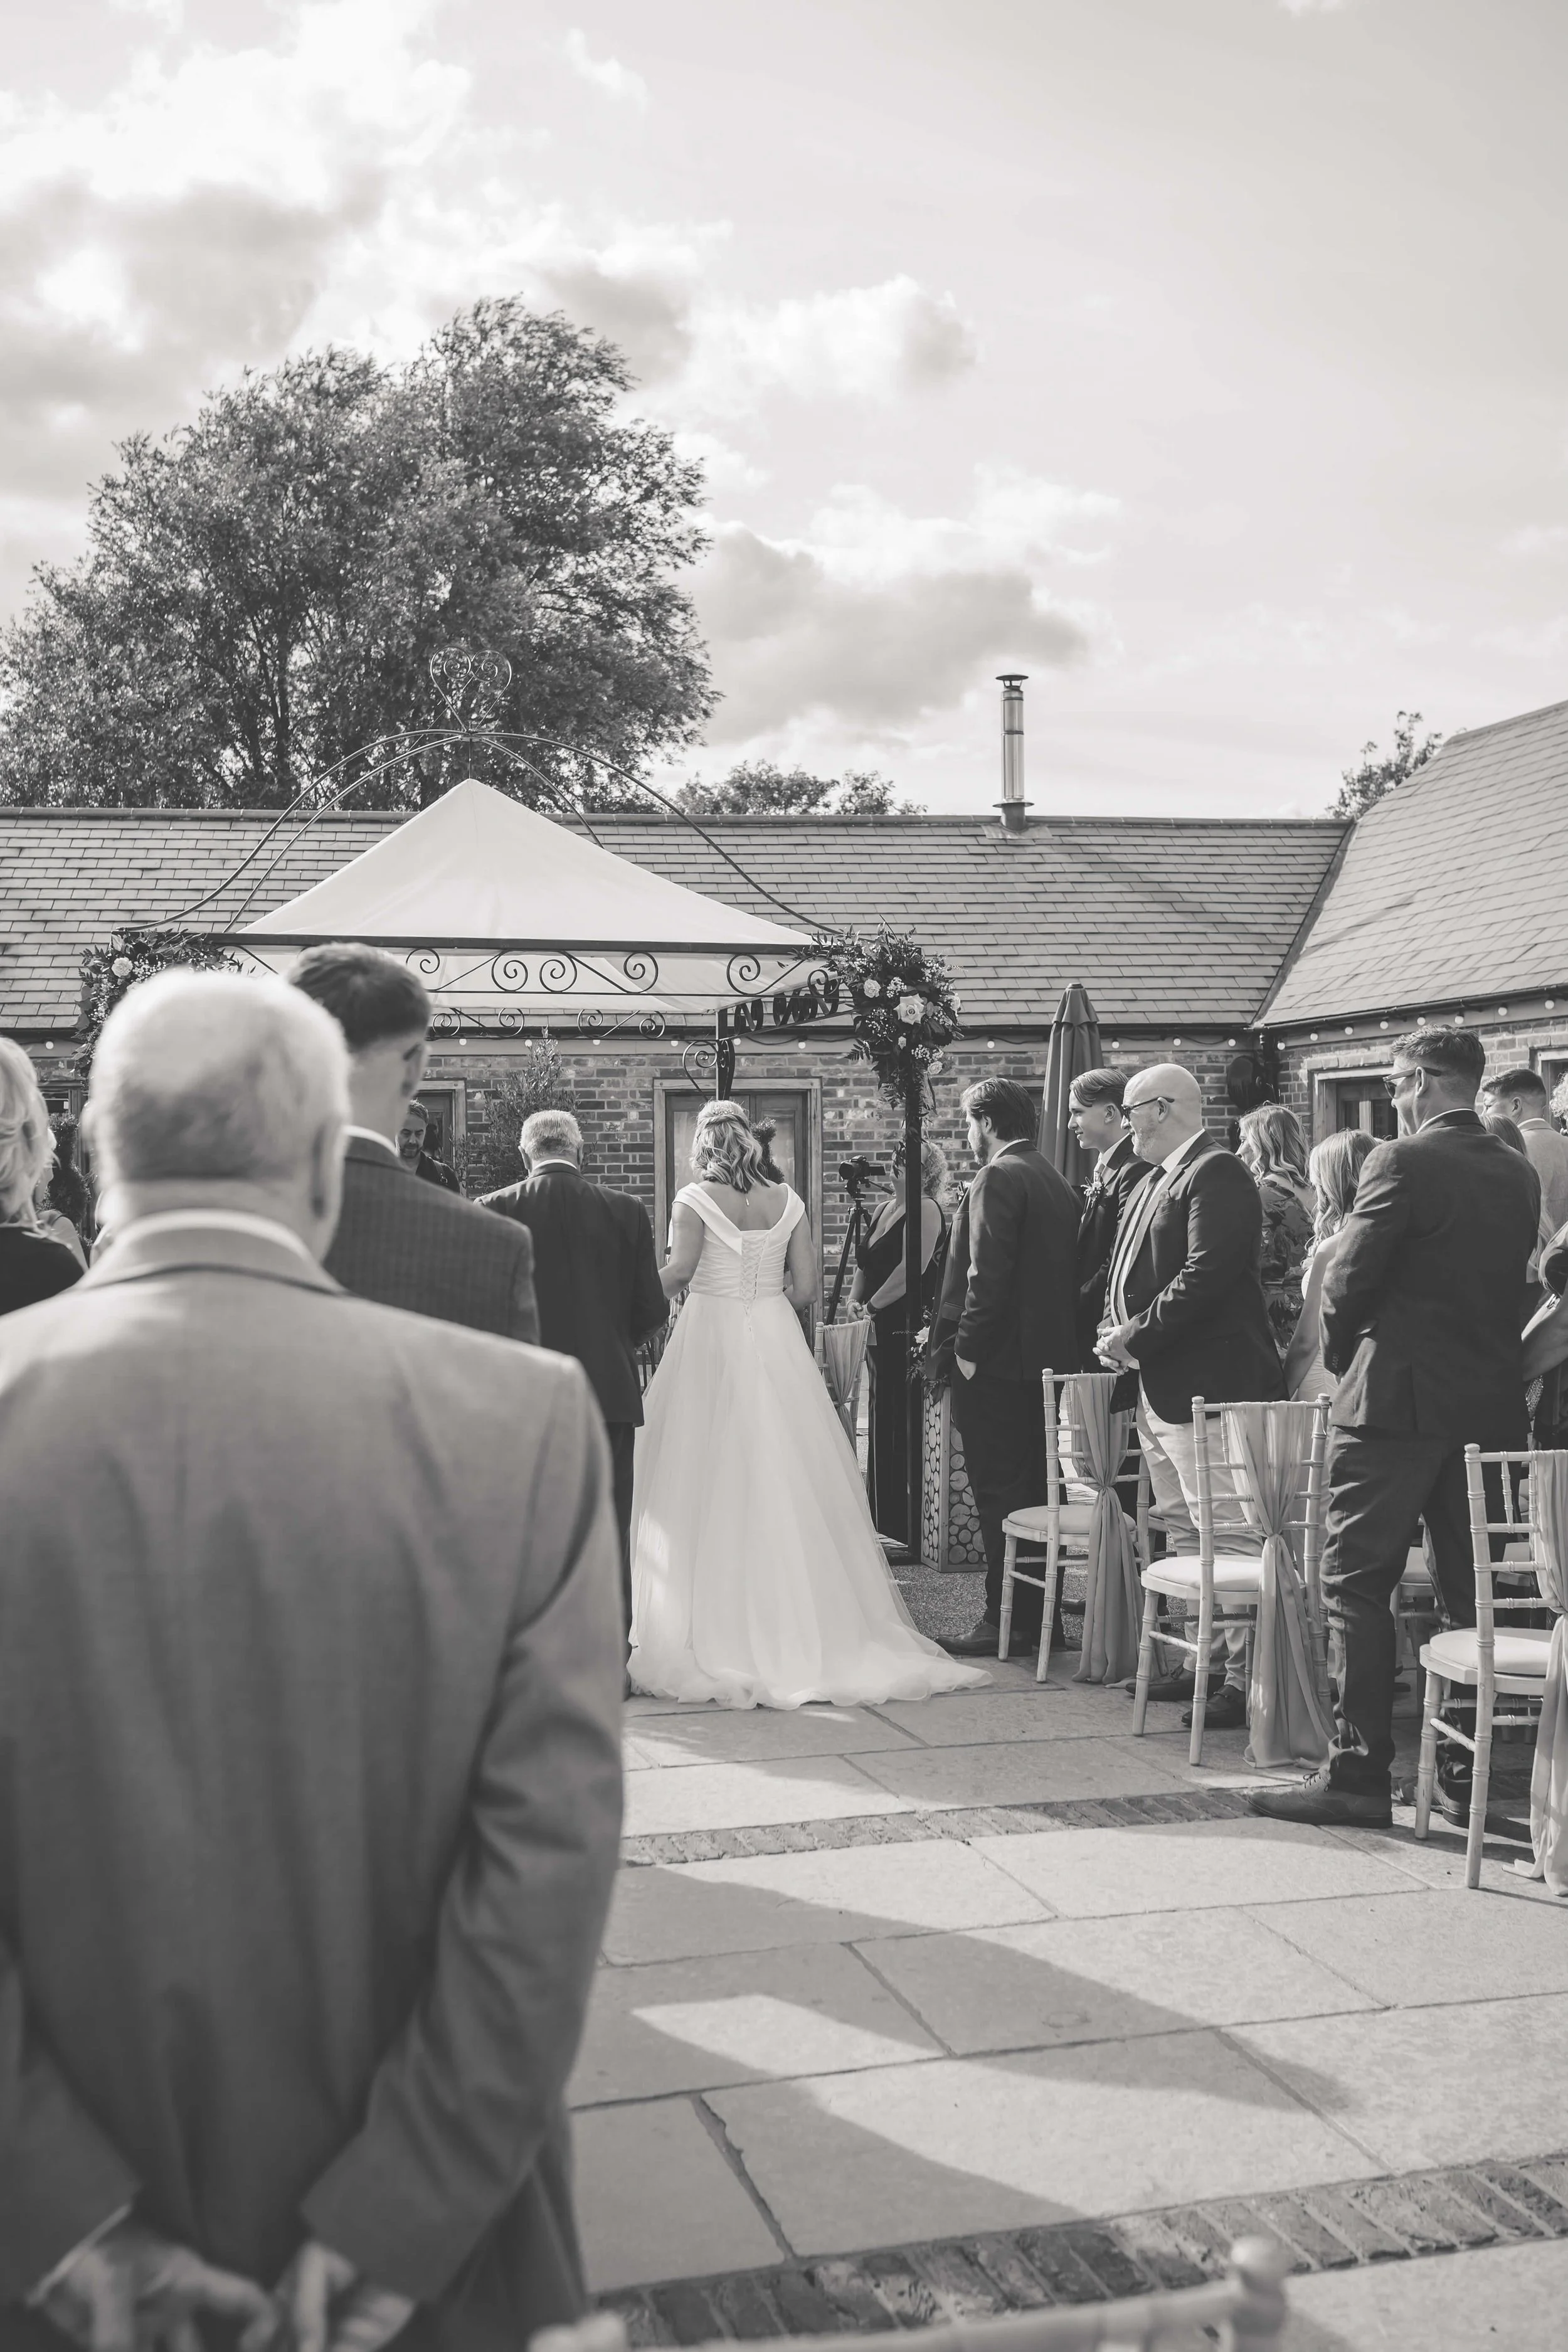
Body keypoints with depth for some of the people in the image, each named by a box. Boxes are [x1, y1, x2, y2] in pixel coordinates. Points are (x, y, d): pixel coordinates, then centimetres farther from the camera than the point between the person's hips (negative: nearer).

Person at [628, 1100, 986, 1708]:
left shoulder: (695, 1199, -5)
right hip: (776, 1343, 3)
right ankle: (807, 1627, 12)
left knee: (711, 1489, 2)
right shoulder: (787, 1201, 5)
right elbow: (807, 1287, 2)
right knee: (784, 1484, 8)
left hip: (710, 1341, -3)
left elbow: (678, 1269, -19)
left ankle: (716, 1633, 4)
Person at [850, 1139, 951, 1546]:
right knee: (882, 1424, 13)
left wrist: (871, 1306, -14)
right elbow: (865, 1266, 20)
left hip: (910, 1332, -9)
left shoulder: (926, 1209, -10)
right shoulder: (884, 1209, 18)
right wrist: (854, 1303, 5)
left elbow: (912, 1267, -19)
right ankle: (883, 1523, 21)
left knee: (901, 1429, -5)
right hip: (882, 1333, 9)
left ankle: (902, 1529, 1)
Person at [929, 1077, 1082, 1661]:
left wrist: (966, 1349, -16)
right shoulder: (1057, 1181, 15)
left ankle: (1006, 1623, -2)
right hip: (1049, 1357, 9)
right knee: (1036, 1492, 13)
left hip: (997, 1359, -9)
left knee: (999, 1496, -4)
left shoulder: (998, 1179, -12)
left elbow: (988, 1273, -20)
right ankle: (1041, 1617, 19)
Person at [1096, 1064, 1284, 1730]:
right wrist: (1118, 1332, 4)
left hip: (1205, 1381, -11)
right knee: (1182, 1535, 15)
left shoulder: (1216, 1175, -12)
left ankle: (1247, 1680, -6)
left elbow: (1206, 1275, -23)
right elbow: (1134, 1274, 22)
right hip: (1157, 1386, 11)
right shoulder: (1157, 1181, 19)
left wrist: (1137, 1333, -18)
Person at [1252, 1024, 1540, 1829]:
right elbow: (1509, 1286, 13)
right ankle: (1468, 1772, 17)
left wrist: (1341, 1355, 4)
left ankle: (1358, 1771, 0)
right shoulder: (1520, 1175, 9)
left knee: (1357, 1582, 0)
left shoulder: (1403, 1162, -12)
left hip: (1397, 1398, -7)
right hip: (1492, 1402, 7)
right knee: (1471, 1590, 12)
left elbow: (1350, 1279, -12)